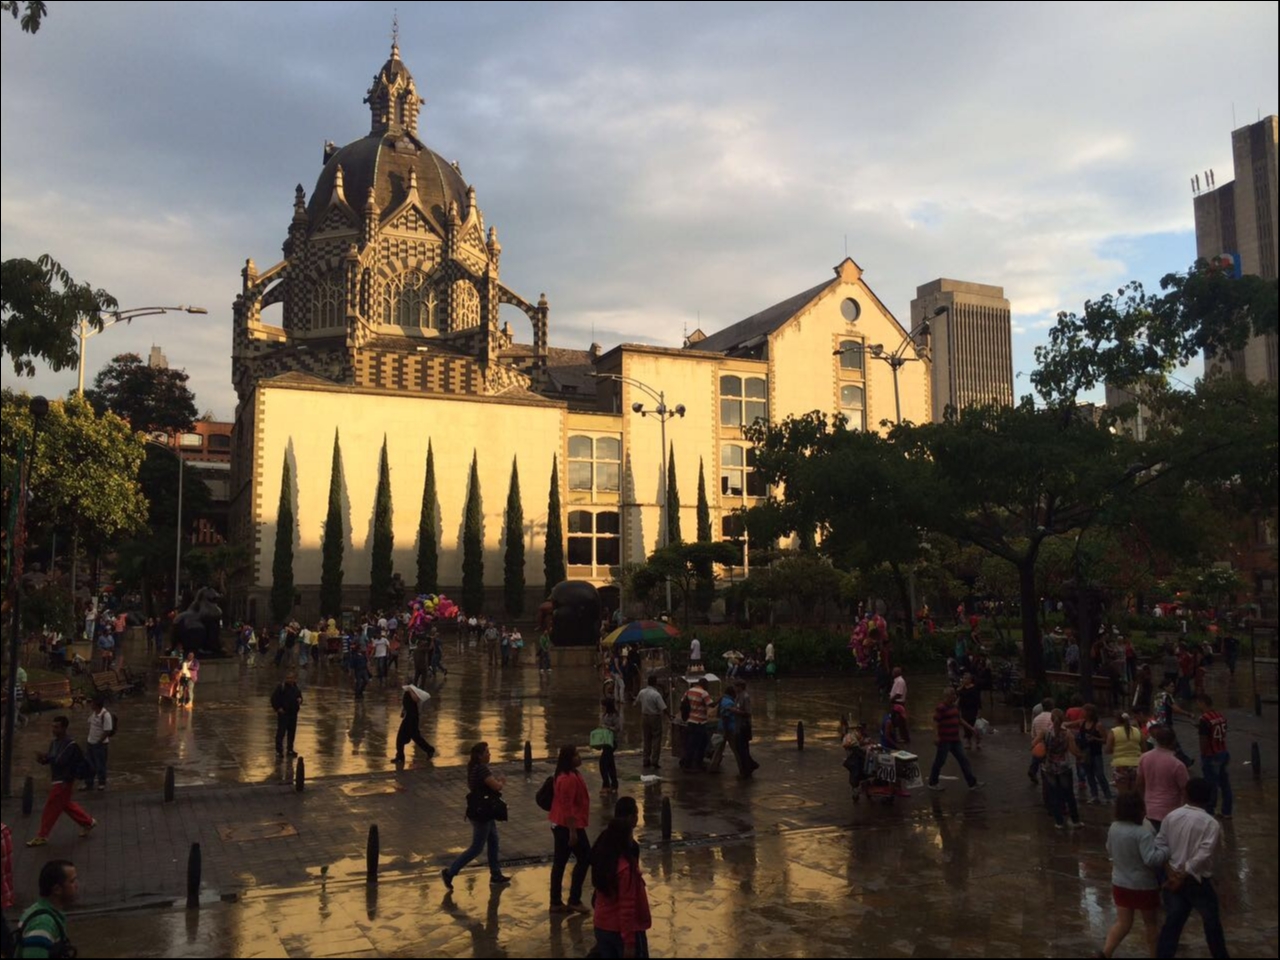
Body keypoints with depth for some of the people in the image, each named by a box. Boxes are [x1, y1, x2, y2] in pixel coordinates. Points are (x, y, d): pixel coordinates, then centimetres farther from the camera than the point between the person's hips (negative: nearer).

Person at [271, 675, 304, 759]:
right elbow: (274, 698, -9)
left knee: (292, 731, 10)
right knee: (281, 731, -6)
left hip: (293, 713, 7)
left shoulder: (295, 687, 11)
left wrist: (299, 700, 1)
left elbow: (299, 695, 24)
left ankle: (290, 750, 18)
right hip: (283, 713, -7)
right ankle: (279, 751, -1)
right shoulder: (281, 686, -9)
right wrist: (278, 708, -13)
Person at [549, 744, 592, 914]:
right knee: (585, 859, 1)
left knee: (560, 862, 12)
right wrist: (573, 831, -23)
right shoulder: (569, 778, -21)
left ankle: (556, 902, 18)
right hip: (569, 826, -10)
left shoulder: (567, 775, 11)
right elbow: (567, 806, -24)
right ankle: (574, 900, 6)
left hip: (559, 825, 10)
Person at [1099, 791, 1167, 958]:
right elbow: (1151, 859, -30)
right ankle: (1155, 954, 31)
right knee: (1151, 922, 16)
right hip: (1143, 886, -6)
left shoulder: (1113, 828, 0)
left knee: (1123, 923, 12)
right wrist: (1167, 852, -19)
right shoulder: (1142, 832, -24)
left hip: (1120, 884, 6)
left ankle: (1104, 954, 3)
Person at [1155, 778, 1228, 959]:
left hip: (1173, 877, 3)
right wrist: (1185, 873, -16)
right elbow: (1203, 854, -21)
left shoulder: (1171, 816, 0)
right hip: (1197, 880, -3)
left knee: (1172, 922, 9)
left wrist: (1171, 870, -2)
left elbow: (1160, 845, 0)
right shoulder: (1211, 823, -13)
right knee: (1212, 921, 18)